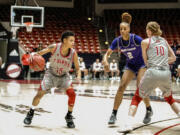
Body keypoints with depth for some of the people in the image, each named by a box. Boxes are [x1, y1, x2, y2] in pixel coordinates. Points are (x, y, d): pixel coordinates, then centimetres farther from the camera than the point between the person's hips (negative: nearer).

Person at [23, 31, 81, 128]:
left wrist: (78, 76, -32)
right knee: (40, 94, -5)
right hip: (51, 74, 0)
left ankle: (69, 117, 2)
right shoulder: (54, 47, -23)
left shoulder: (73, 53, -21)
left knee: (72, 94, -18)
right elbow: (41, 52, -9)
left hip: (63, 76, 1)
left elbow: (77, 68, -11)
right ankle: (30, 114, 18)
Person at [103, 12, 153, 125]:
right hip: (130, 66, 4)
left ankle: (149, 110, 3)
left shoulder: (136, 39, -25)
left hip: (142, 64, -4)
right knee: (122, 86, -11)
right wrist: (106, 61, -29)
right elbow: (107, 54, -7)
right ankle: (114, 114, -7)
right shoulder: (117, 41, -13)